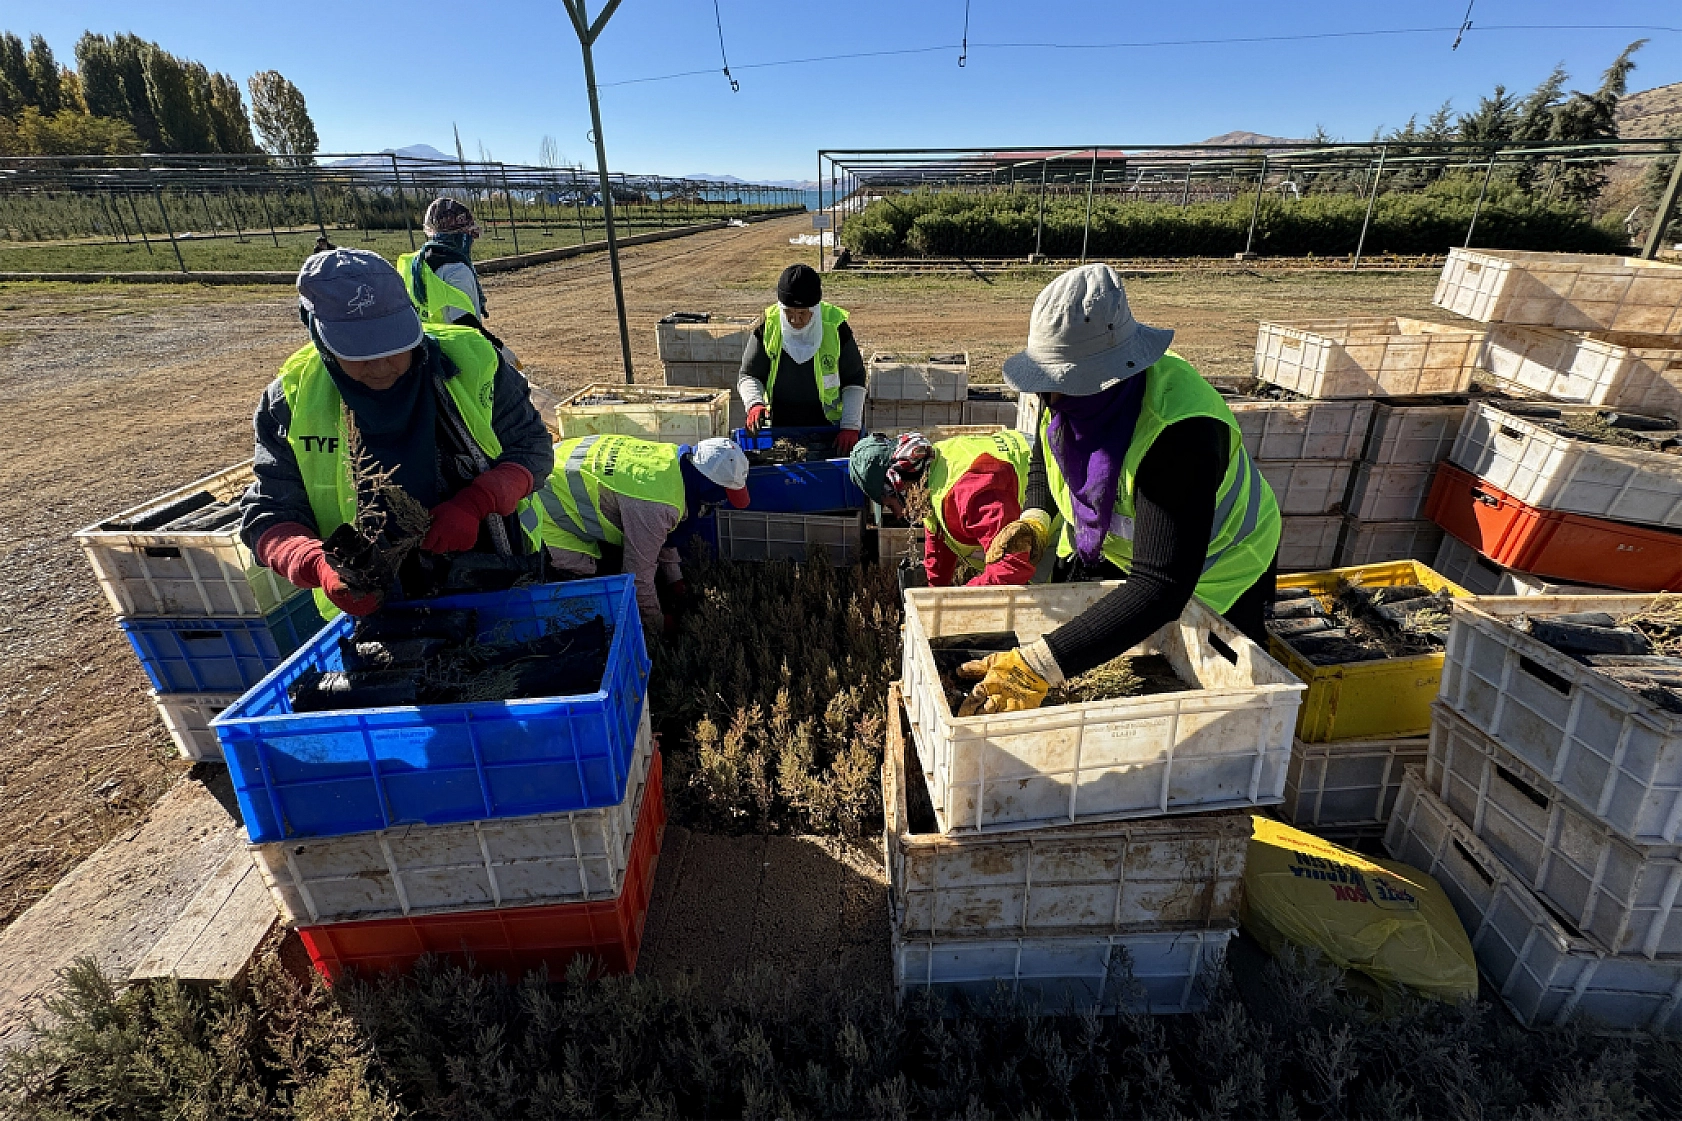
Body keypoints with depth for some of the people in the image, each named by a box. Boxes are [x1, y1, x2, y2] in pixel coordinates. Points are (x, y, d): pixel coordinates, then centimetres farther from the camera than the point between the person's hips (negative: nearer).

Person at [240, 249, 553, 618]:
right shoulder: (292, 400, -11)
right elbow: (269, 517, -9)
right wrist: (318, 566, -31)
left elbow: (532, 446, -8)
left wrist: (475, 502, -27)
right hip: (371, 603, 4)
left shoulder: (468, 360, -14)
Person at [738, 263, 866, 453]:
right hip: (779, 428, 1)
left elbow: (855, 381, -2)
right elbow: (748, 375, 2)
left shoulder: (835, 328, -9)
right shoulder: (766, 327, -6)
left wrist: (851, 427, -11)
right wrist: (754, 405, -19)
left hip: (827, 428, -1)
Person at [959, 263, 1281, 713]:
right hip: (1102, 546, 6)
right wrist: (1035, 519, -23)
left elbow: (1159, 587, -49)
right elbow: (1044, 464, 0)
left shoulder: (1179, 433, -43)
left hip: (1210, 568, -5)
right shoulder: (1075, 384, -22)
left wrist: (1038, 667, -57)